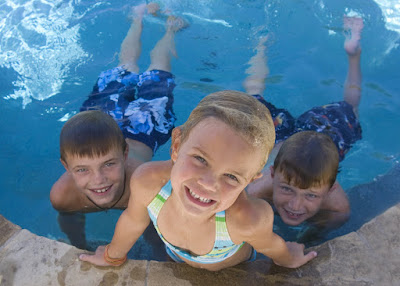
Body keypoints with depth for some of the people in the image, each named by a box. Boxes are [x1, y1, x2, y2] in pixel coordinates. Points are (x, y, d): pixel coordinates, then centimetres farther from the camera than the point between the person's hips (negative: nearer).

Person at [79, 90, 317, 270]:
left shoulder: (247, 220, -49)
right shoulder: (147, 181, -41)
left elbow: (268, 245, -23)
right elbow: (133, 220, -17)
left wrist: (288, 260, 0)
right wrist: (113, 257, 3)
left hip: (233, 271, -1)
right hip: (176, 260, 2)